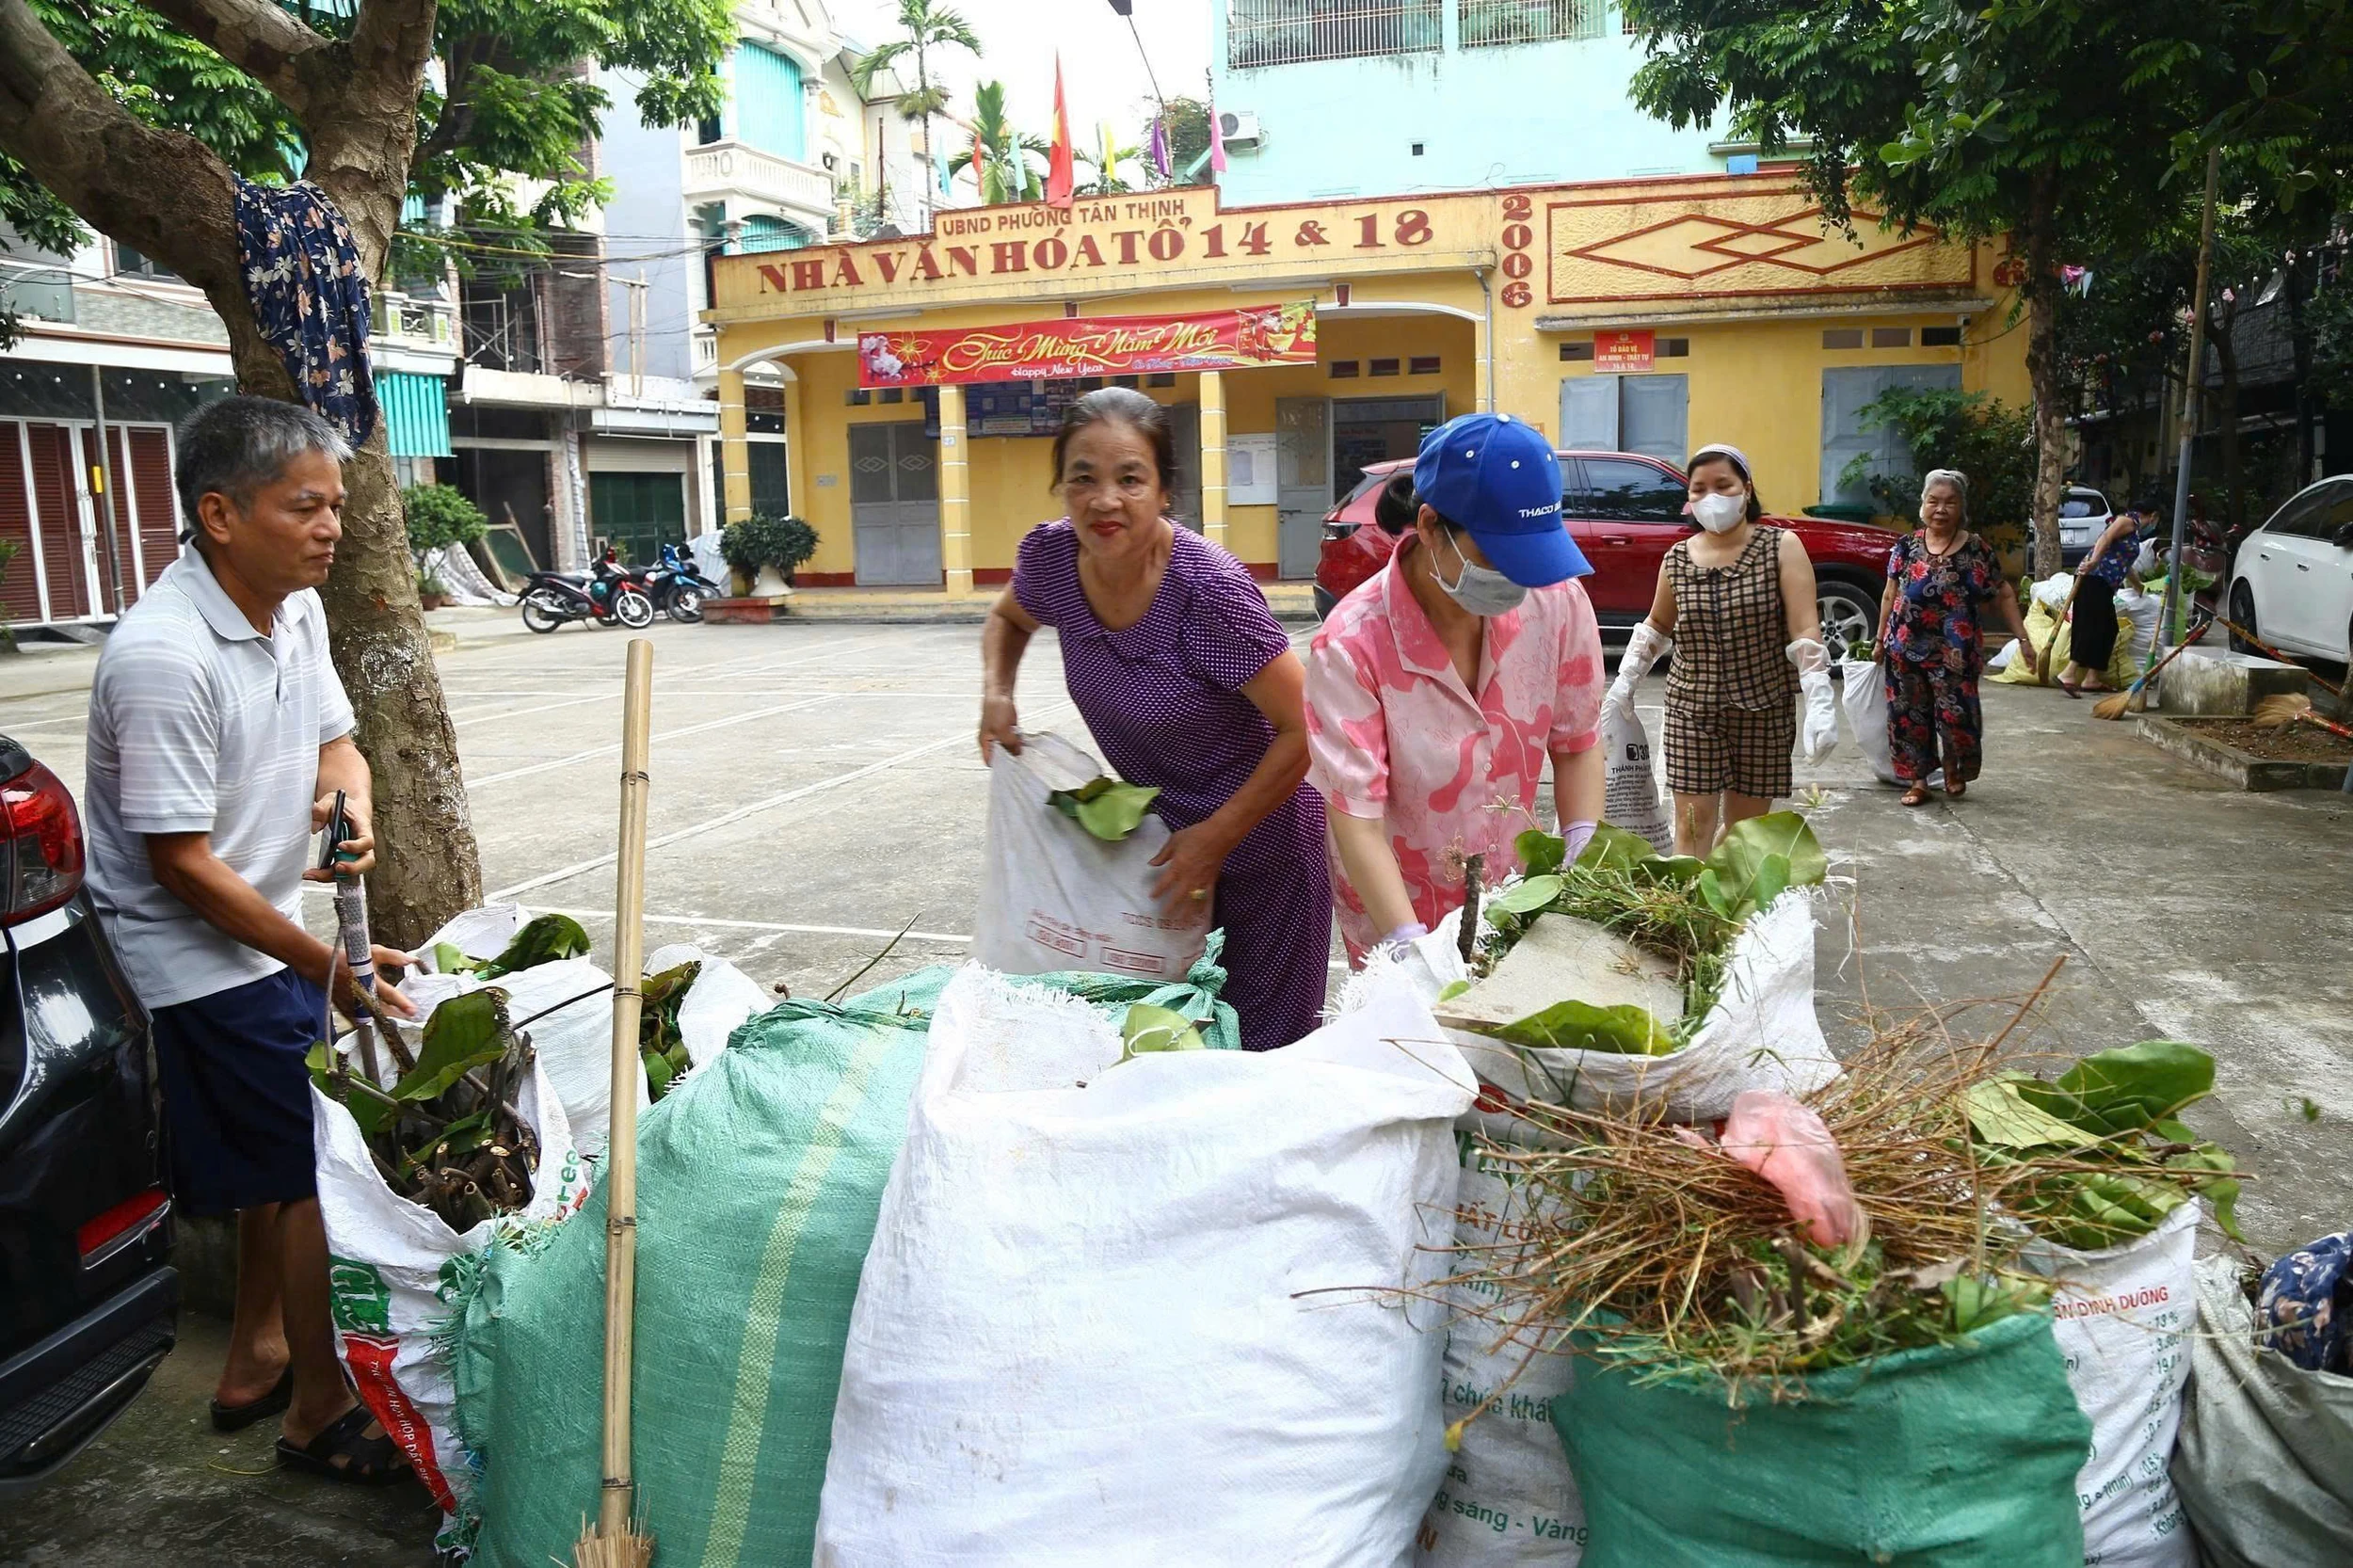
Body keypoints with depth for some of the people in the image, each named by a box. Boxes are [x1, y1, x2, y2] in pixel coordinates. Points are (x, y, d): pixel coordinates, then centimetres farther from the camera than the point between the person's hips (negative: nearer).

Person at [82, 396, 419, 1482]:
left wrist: (348, 795, -13)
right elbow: (182, 864, -23)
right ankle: (322, 1413, 17)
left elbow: (332, 734, 12)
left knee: (290, 1156, 19)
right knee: (319, 1167, -2)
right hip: (198, 957, -8)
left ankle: (257, 1362, 39)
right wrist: (325, 964, -17)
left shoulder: (297, 608, -2)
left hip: (270, 936, 8)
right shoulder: (163, 656, -27)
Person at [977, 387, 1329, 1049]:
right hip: (1152, 836, 6)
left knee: (1264, 1047, 8)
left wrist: (1215, 837, -18)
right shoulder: (1051, 556, -12)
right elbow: (1008, 619, 13)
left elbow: (1306, 728, -22)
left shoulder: (1209, 589, -29)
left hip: (1259, 840, -5)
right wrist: (997, 691, -7)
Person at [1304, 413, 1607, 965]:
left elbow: (1576, 744, -2)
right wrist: (1413, 952, -34)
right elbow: (1357, 820, -26)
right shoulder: (1351, 647, -26)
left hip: (1517, 899, 4)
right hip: (1395, 914, -3)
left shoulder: (1558, 601, -14)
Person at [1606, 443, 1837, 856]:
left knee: (1745, 827, 9)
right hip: (1692, 710, 1)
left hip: (1764, 712, -1)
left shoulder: (1781, 547, -5)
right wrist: (1625, 680, 12)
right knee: (1692, 825, -2)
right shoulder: (1677, 560, 2)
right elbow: (1657, 626, 19)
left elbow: (1805, 630, -11)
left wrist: (1820, 703, -20)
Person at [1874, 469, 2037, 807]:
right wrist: (1880, 640, 12)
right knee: (1909, 714, 5)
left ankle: (1954, 766, 28)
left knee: (1955, 712, -2)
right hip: (1905, 648, 2)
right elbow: (1890, 595, 10)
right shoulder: (1906, 546, 2)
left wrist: (2023, 639, 0)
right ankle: (1918, 779, 18)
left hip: (1954, 651, -1)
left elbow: (2003, 595, 4)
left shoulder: (1977, 550, -1)